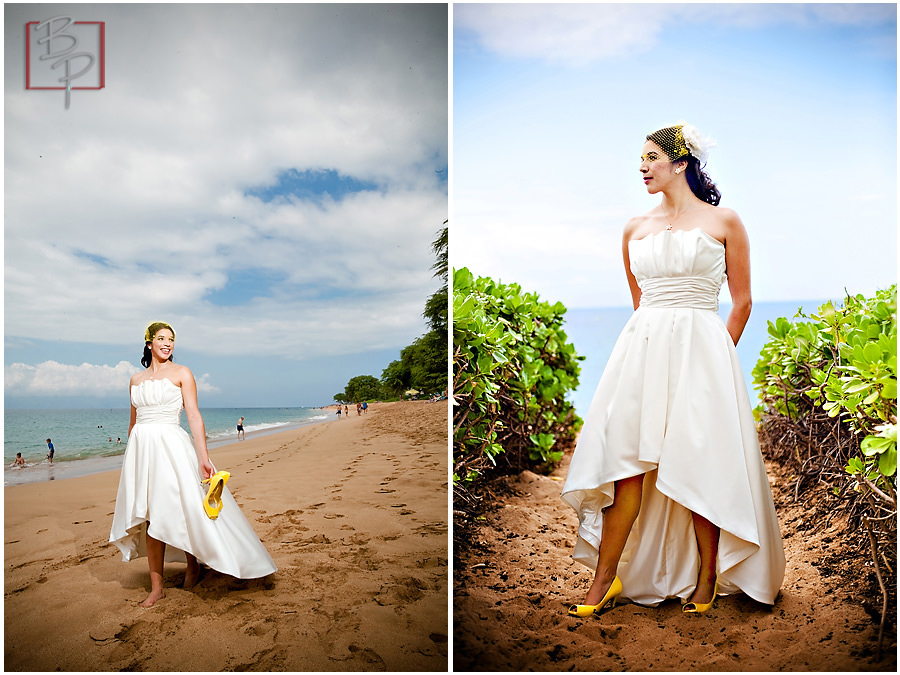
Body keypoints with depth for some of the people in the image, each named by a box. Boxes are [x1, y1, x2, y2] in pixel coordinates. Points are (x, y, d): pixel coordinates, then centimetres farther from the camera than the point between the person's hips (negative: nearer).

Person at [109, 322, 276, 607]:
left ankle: (193, 563, 23)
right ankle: (156, 587, 12)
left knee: (178, 510, -4)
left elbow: (194, 415, -7)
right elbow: (133, 422, 20)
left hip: (171, 447, -4)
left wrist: (203, 456, -14)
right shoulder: (136, 380, 14)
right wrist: (131, 462, 20)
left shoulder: (181, 374, 1)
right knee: (150, 518, 5)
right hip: (142, 449, 4)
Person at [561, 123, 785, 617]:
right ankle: (605, 579, 9)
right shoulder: (635, 229, 13)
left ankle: (708, 578, 18)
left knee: (698, 464, -1)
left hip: (701, 350, -3)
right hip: (642, 348, 3)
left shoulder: (723, 223, 4)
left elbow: (741, 302, 6)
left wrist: (716, 356, 4)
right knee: (625, 459, -1)